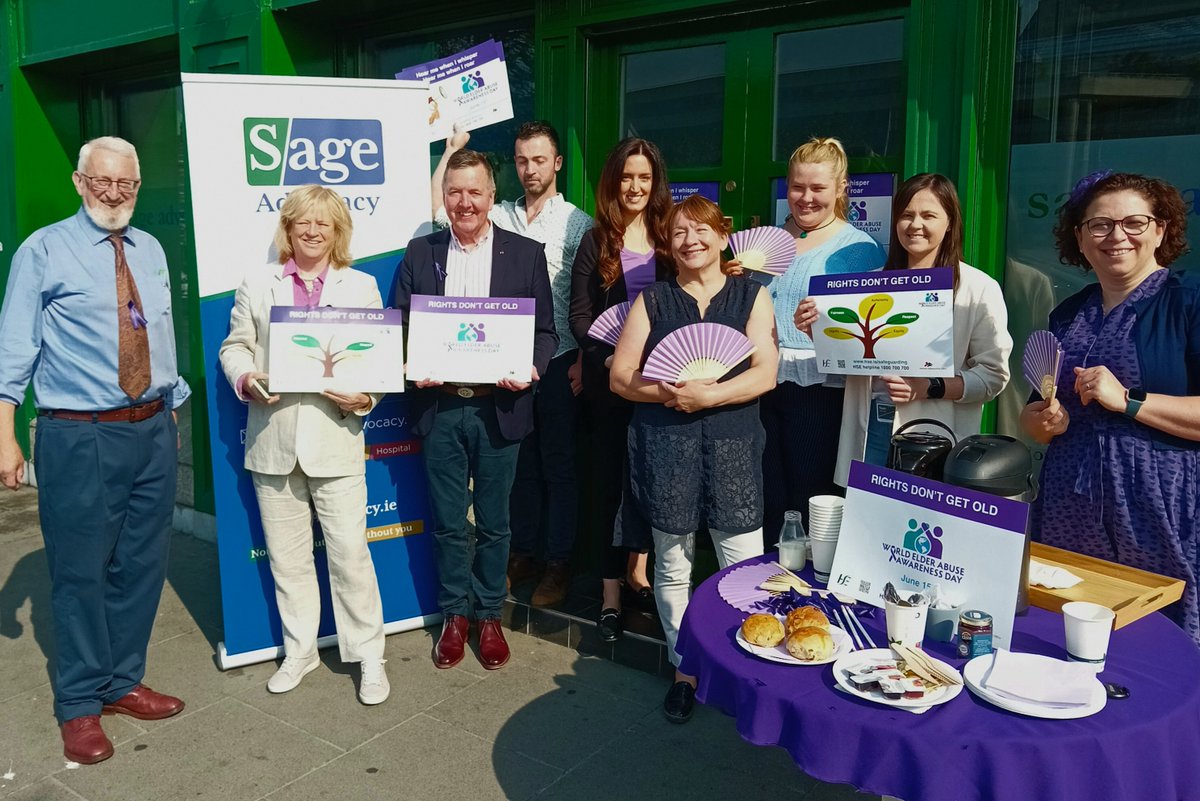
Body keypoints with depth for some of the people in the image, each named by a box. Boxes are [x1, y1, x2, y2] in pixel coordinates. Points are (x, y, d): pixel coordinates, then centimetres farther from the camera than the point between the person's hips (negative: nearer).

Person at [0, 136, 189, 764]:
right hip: (79, 438, -5)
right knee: (80, 571, 4)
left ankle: (122, 683, 32)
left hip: (154, 432, 5)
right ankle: (79, 706, 22)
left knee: (141, 565, 13)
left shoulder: (151, 250, 12)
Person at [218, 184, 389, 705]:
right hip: (273, 441, 2)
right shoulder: (257, 285, 10)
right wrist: (245, 379, -10)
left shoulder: (361, 286, 8)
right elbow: (235, 345, 11)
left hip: (335, 438, -2)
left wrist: (366, 397, -14)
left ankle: (368, 657, 12)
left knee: (350, 553, -2)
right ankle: (299, 650, 29)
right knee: (286, 556, 12)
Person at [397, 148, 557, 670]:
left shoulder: (526, 254, 1)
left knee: (494, 523, 10)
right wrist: (411, 368, -12)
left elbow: (545, 330, 2)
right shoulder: (419, 253, 6)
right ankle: (454, 614, 29)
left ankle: (490, 615, 28)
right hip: (439, 407, 1)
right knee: (447, 523, 11)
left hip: (498, 408, -1)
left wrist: (532, 367, -17)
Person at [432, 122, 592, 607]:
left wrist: (584, 359, -10)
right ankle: (523, 554, 25)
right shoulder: (501, 217, 8)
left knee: (558, 462, 4)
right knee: (520, 461, 12)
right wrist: (453, 149, 2)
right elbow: (439, 208, 2)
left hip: (558, 360, -4)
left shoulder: (578, 223, -2)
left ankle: (559, 563, 15)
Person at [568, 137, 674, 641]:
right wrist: (608, 358, -18)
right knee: (612, 477, 4)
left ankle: (638, 570, 31)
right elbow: (579, 316, -3)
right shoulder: (596, 242, 3)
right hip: (611, 381, -2)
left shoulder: (670, 236, 7)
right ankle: (611, 593, 13)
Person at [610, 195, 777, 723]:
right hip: (664, 447, 1)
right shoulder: (653, 300, 10)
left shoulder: (751, 296, 8)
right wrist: (671, 392, -14)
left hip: (733, 447, -1)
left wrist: (708, 395, -17)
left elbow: (765, 373, -4)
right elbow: (621, 377, 3)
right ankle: (684, 669, 25)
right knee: (672, 565, 9)